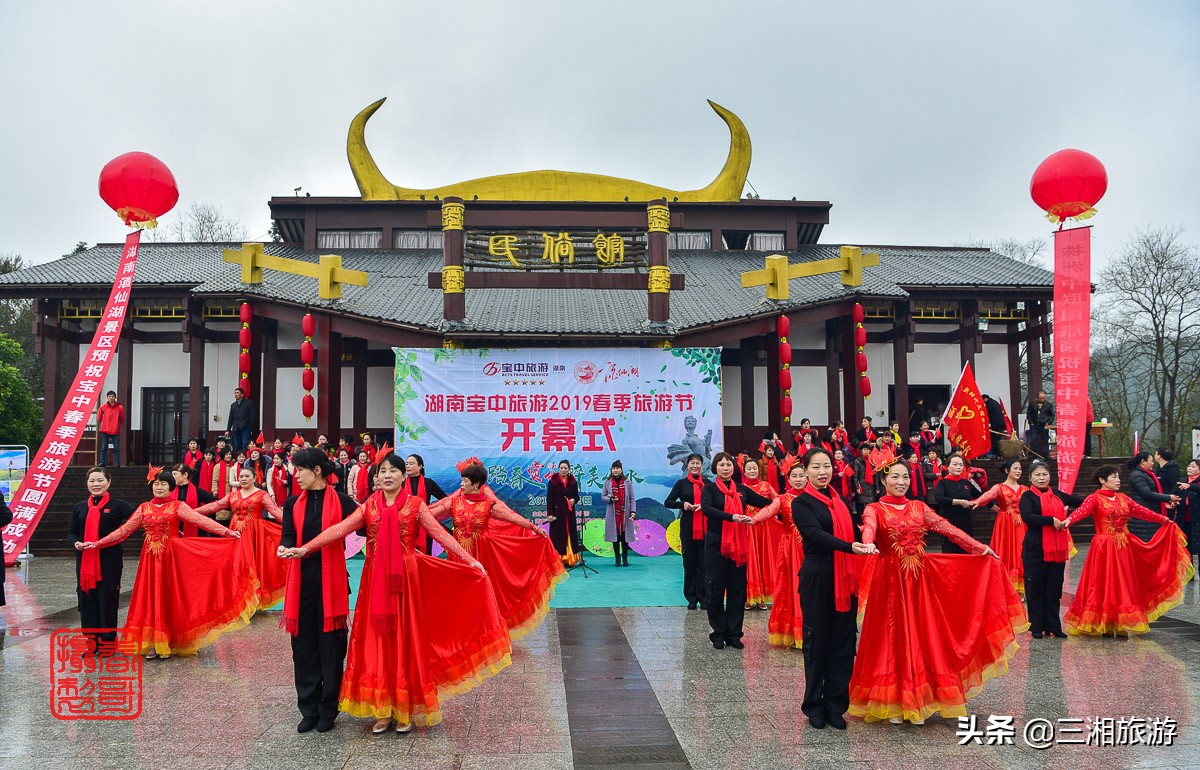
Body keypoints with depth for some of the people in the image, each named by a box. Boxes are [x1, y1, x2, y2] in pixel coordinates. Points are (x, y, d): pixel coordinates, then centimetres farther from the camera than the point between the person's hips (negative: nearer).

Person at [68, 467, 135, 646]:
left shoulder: (117, 505, -3)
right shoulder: (80, 507, 10)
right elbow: (71, 532, 15)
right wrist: (76, 542, -5)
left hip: (109, 561, -4)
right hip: (85, 560, 4)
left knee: (108, 600, 1)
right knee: (87, 599, 6)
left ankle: (108, 642, 14)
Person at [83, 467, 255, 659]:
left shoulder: (178, 506, -2)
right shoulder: (144, 508, 8)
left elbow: (201, 520, -14)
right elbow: (124, 530, 8)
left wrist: (226, 531, -26)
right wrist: (97, 543, 2)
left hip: (171, 557, -3)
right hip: (150, 559, 3)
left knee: (170, 597, 1)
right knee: (151, 597, 3)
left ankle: (169, 642, 11)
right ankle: (154, 643, 10)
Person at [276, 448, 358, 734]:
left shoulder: (341, 502, -1)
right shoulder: (293, 504, 10)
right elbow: (288, 536, -3)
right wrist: (286, 548, -23)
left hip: (331, 581, -4)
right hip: (301, 580, 4)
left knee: (331, 645, 2)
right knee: (303, 645, 7)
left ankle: (328, 710, 14)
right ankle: (308, 710, 18)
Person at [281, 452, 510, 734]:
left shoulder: (416, 505, 1)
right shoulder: (368, 506, 6)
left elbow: (440, 534, -6)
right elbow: (339, 529, -1)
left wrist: (468, 559, -14)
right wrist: (305, 548, -11)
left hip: (405, 580, -2)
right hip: (375, 581, 2)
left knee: (405, 639, 3)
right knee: (377, 640, 4)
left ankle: (405, 710, 14)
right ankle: (382, 710, 14)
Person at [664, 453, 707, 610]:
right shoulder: (682, 483, 6)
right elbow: (667, 502, 5)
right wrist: (682, 505, -12)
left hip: (705, 528, 0)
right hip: (688, 528, 0)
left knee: (704, 564, -1)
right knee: (689, 563, 5)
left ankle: (704, 599, 5)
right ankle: (691, 598, 14)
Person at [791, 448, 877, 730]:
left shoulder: (840, 501, 15)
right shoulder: (801, 503, -5)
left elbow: (852, 531, 18)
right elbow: (816, 535, -20)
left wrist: (866, 543, -4)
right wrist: (850, 547, -33)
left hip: (845, 578, 5)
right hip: (817, 579, -5)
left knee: (843, 642, 5)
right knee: (817, 641, 3)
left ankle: (835, 705, 14)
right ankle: (814, 706, 15)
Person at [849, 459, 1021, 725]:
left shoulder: (919, 507, 11)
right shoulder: (875, 509, -3)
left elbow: (948, 528, 6)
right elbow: (869, 527, -24)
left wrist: (981, 548, -1)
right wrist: (868, 544, -46)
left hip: (920, 579, 4)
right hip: (890, 580, -4)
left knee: (921, 637, 4)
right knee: (893, 639, 0)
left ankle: (917, 701, 12)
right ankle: (893, 703, 9)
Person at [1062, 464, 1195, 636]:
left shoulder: (1123, 499, 12)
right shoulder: (1095, 499, -8)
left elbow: (1142, 511, 15)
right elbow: (1082, 510, -24)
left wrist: (1164, 520, 14)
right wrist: (1069, 520, -44)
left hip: (1124, 548, 6)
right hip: (1104, 548, -6)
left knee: (1124, 584, 7)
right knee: (1104, 584, -3)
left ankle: (1120, 624, 13)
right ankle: (1101, 624, 3)